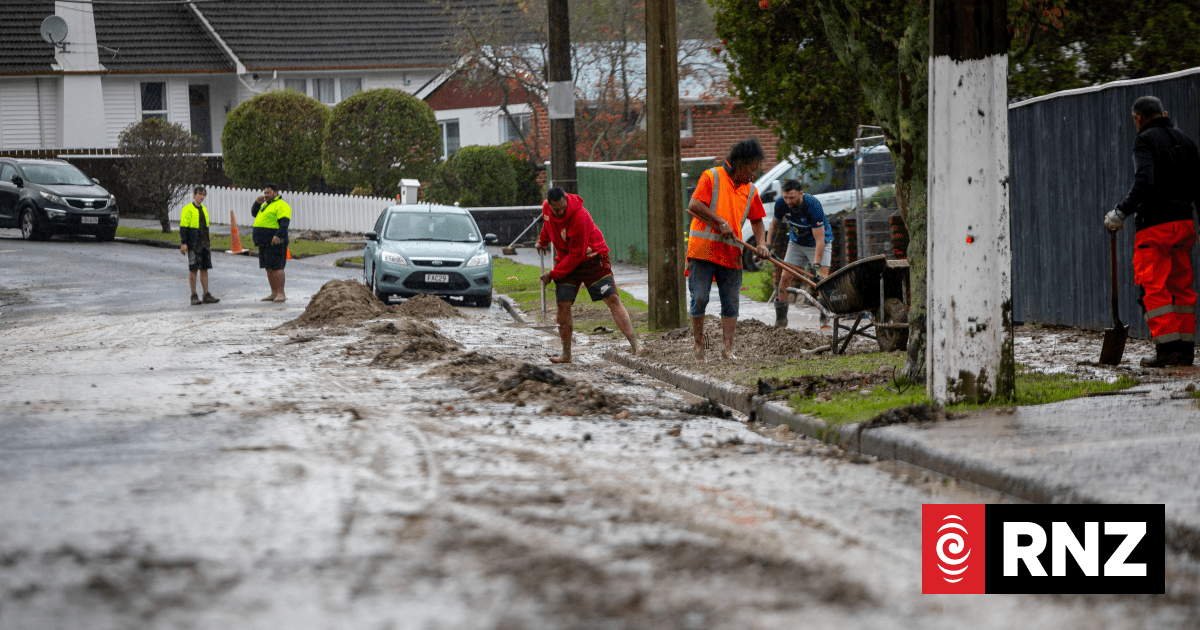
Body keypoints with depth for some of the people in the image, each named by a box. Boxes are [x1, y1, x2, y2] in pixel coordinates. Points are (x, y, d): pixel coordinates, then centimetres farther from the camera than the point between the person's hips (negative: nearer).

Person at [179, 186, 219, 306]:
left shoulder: (204, 209, 14)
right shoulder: (188, 210, -9)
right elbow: (183, 227, -12)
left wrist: (208, 244, 20)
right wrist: (183, 243, -18)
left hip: (204, 245, 7)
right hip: (193, 245, -7)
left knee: (204, 269, 6)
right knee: (193, 269, -4)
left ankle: (206, 296, 9)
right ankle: (194, 297, 0)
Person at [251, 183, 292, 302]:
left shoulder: (281, 205, -9)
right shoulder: (266, 205, 22)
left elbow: (284, 222, -20)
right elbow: (254, 213, 33)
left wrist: (278, 235, -33)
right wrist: (257, 203, 14)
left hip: (275, 242, -10)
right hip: (264, 243, 10)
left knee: (276, 268, -11)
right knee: (269, 268, 10)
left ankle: (281, 293, -10)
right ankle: (274, 293, 15)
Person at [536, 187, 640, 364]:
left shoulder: (579, 217, -30)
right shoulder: (546, 208, -9)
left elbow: (576, 255, -26)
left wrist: (553, 274, -21)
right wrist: (543, 241, 34)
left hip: (591, 258, -6)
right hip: (565, 259, 6)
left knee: (612, 299, -14)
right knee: (563, 304, -6)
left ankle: (635, 346, -19)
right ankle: (566, 354, 3)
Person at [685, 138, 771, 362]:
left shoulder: (750, 190, 15)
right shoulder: (711, 177, -3)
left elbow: (756, 220, 24)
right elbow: (694, 205, -13)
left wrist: (761, 244, 7)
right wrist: (720, 222, -17)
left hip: (731, 255, 5)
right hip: (703, 249, -5)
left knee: (731, 303, -1)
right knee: (699, 299, -6)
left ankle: (728, 348, -3)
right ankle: (698, 343, 7)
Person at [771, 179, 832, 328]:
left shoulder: (813, 206, -35)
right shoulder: (781, 204, -19)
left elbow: (819, 240, -35)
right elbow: (775, 224, 4)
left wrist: (817, 265, -40)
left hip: (818, 244, -5)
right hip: (797, 242, 5)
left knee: (822, 279, -19)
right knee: (785, 277, -2)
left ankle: (826, 319, -13)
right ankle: (781, 319, 8)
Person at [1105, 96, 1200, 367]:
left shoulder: (1145, 140, -6)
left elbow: (1144, 182, -21)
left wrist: (1121, 212, -16)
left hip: (1155, 225, -7)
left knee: (1153, 286, -4)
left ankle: (1167, 347, -11)